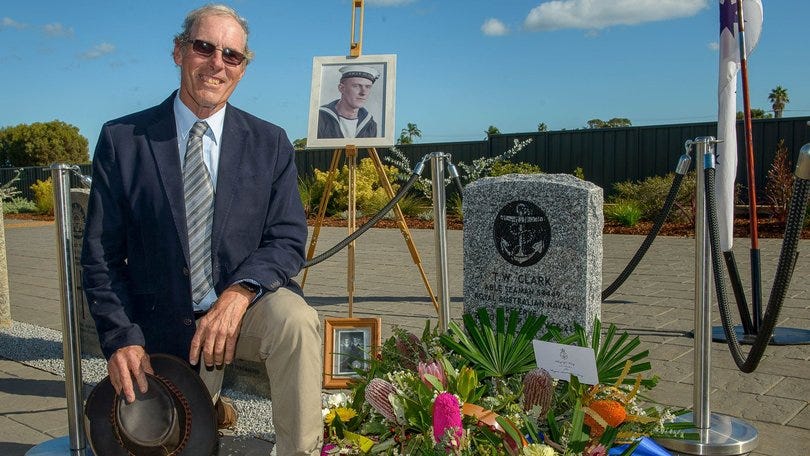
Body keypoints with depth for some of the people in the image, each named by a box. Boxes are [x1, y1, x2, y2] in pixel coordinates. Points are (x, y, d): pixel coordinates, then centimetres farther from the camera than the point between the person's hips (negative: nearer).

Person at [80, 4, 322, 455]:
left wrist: (240, 291, -24)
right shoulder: (122, 139, -3)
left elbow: (288, 240, -5)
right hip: (166, 329, 1)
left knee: (297, 321, -32)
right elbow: (100, 255, -1)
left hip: (248, 306, -1)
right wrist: (122, 337, -12)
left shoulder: (271, 143, -1)